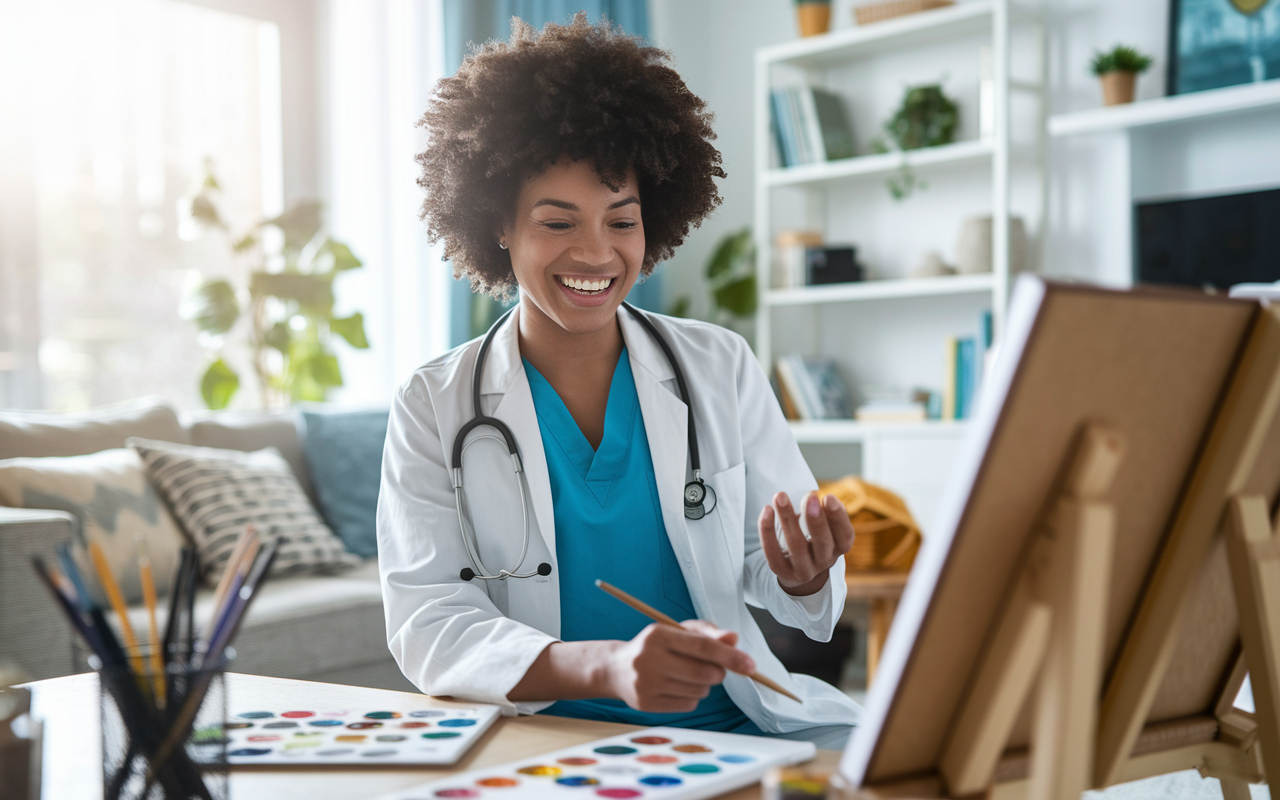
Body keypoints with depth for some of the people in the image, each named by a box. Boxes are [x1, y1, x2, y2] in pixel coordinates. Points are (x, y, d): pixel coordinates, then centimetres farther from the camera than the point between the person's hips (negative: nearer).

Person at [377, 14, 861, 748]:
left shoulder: (723, 369, 7)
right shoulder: (434, 409, 2)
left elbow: (792, 595, 9)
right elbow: (427, 625, -9)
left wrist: (802, 578, -17)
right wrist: (605, 666, -27)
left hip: (731, 724, 2)